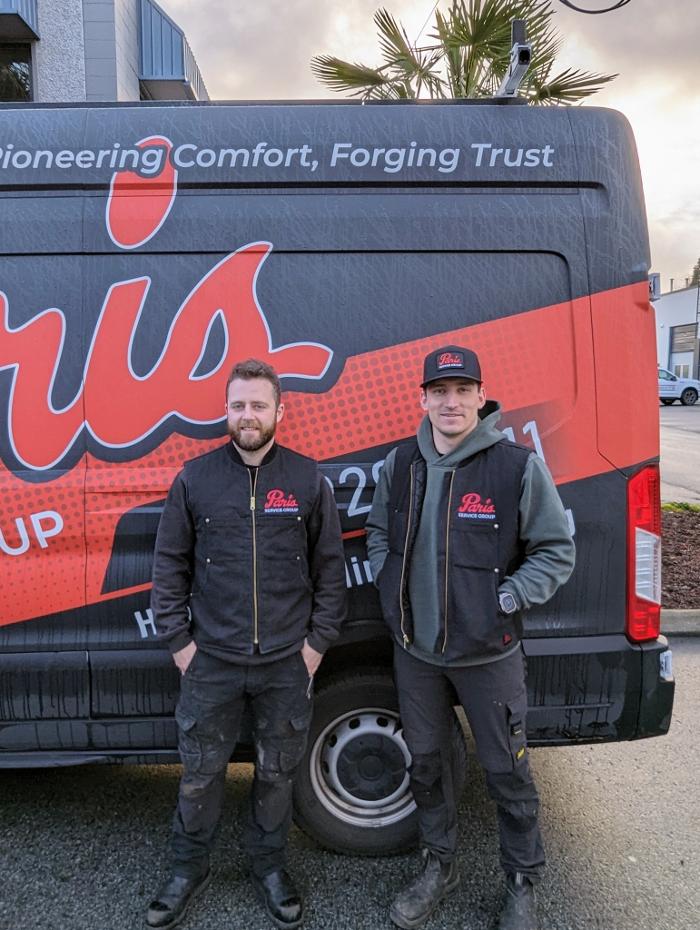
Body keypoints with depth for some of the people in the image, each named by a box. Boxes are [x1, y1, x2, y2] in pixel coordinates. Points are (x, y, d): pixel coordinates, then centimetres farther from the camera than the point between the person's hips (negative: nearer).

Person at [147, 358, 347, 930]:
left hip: (288, 665, 0)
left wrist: (317, 643, -1)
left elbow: (330, 569, 2)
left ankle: (268, 865, 40)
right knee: (200, 774, 14)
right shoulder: (195, 479, -2)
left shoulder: (309, 480, -3)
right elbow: (170, 566, 3)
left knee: (278, 774, 16)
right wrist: (179, 643, 0)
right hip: (211, 663, 0)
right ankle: (189, 871, 39)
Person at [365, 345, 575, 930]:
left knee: (507, 773, 11)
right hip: (415, 651, 4)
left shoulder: (518, 466, -13)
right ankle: (439, 867, 42)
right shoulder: (400, 465, 0)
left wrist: (505, 601, -15)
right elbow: (379, 533, 15)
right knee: (426, 763, 19)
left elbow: (557, 551, -7)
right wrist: (390, 588, 2)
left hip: (488, 655, -4)